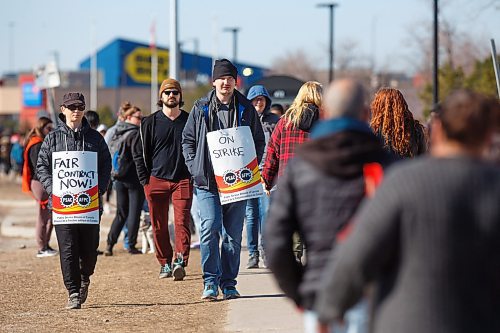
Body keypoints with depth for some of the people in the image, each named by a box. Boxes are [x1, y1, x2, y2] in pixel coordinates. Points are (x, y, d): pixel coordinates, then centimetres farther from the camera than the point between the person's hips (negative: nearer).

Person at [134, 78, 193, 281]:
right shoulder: (150, 123, 7)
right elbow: (139, 153, 10)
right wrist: (145, 180, 2)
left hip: (183, 180, -1)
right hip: (156, 180, 1)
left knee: (182, 222, -13)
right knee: (159, 226, 3)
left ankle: (180, 261, -20)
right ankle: (165, 263, 12)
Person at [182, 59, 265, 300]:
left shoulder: (246, 109, 7)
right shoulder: (201, 108, 5)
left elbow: (259, 140, 13)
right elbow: (187, 139, 11)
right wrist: (195, 167, -1)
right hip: (207, 181, -1)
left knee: (233, 234, 4)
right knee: (210, 229, -12)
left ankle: (229, 283, 11)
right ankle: (211, 282, -8)